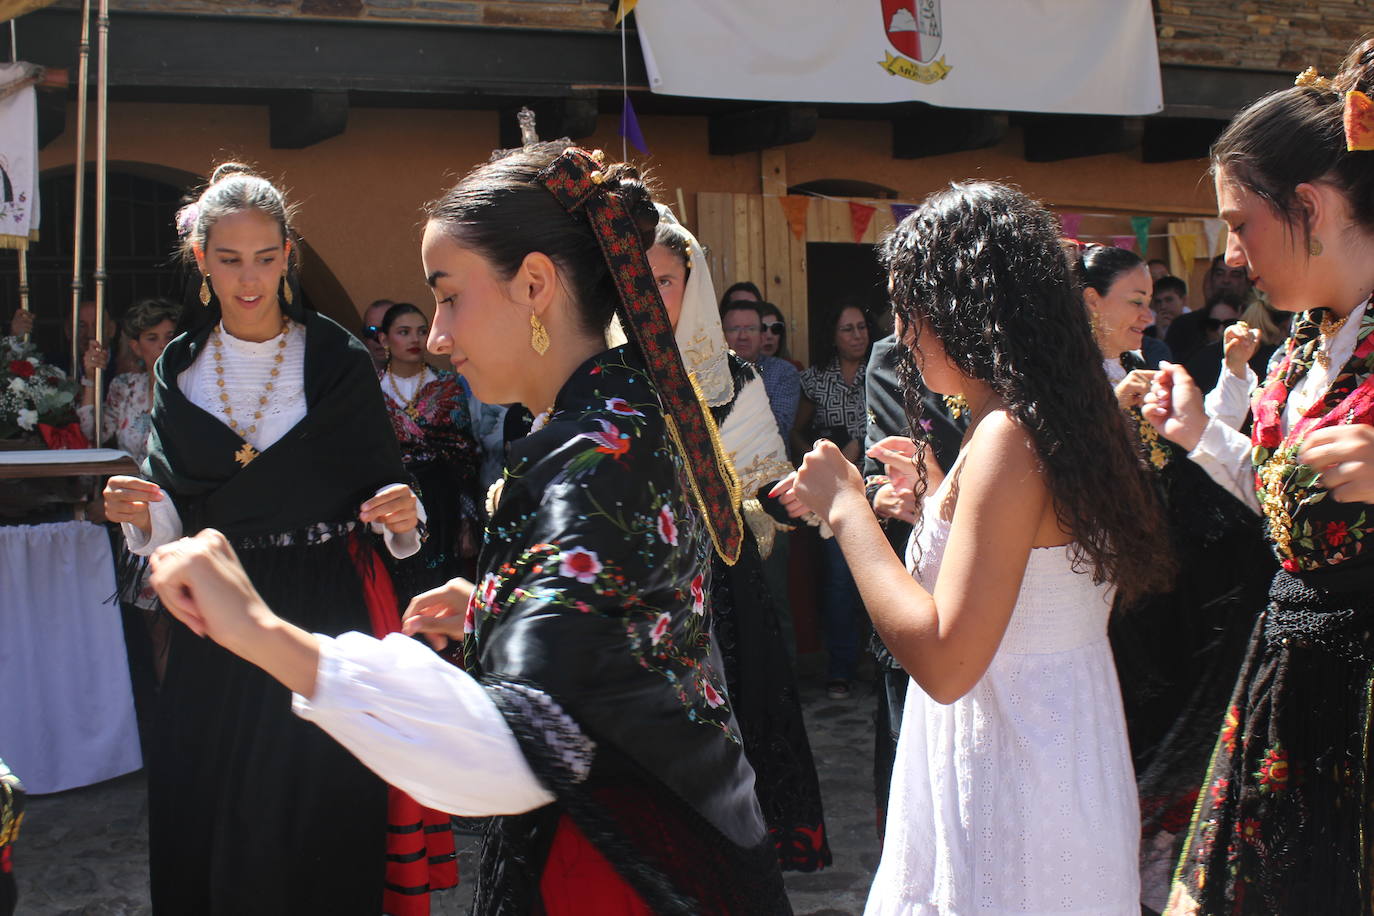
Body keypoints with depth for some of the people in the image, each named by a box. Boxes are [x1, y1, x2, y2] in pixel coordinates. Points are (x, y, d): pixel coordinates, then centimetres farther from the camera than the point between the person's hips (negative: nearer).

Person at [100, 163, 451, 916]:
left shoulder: (340, 363, -1)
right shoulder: (180, 371, 7)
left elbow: (385, 493, 3)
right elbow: (171, 524, 9)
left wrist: (400, 517, -19)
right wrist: (144, 517, -13)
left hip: (329, 619, -2)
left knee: (327, 829, -3)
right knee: (210, 831, 6)